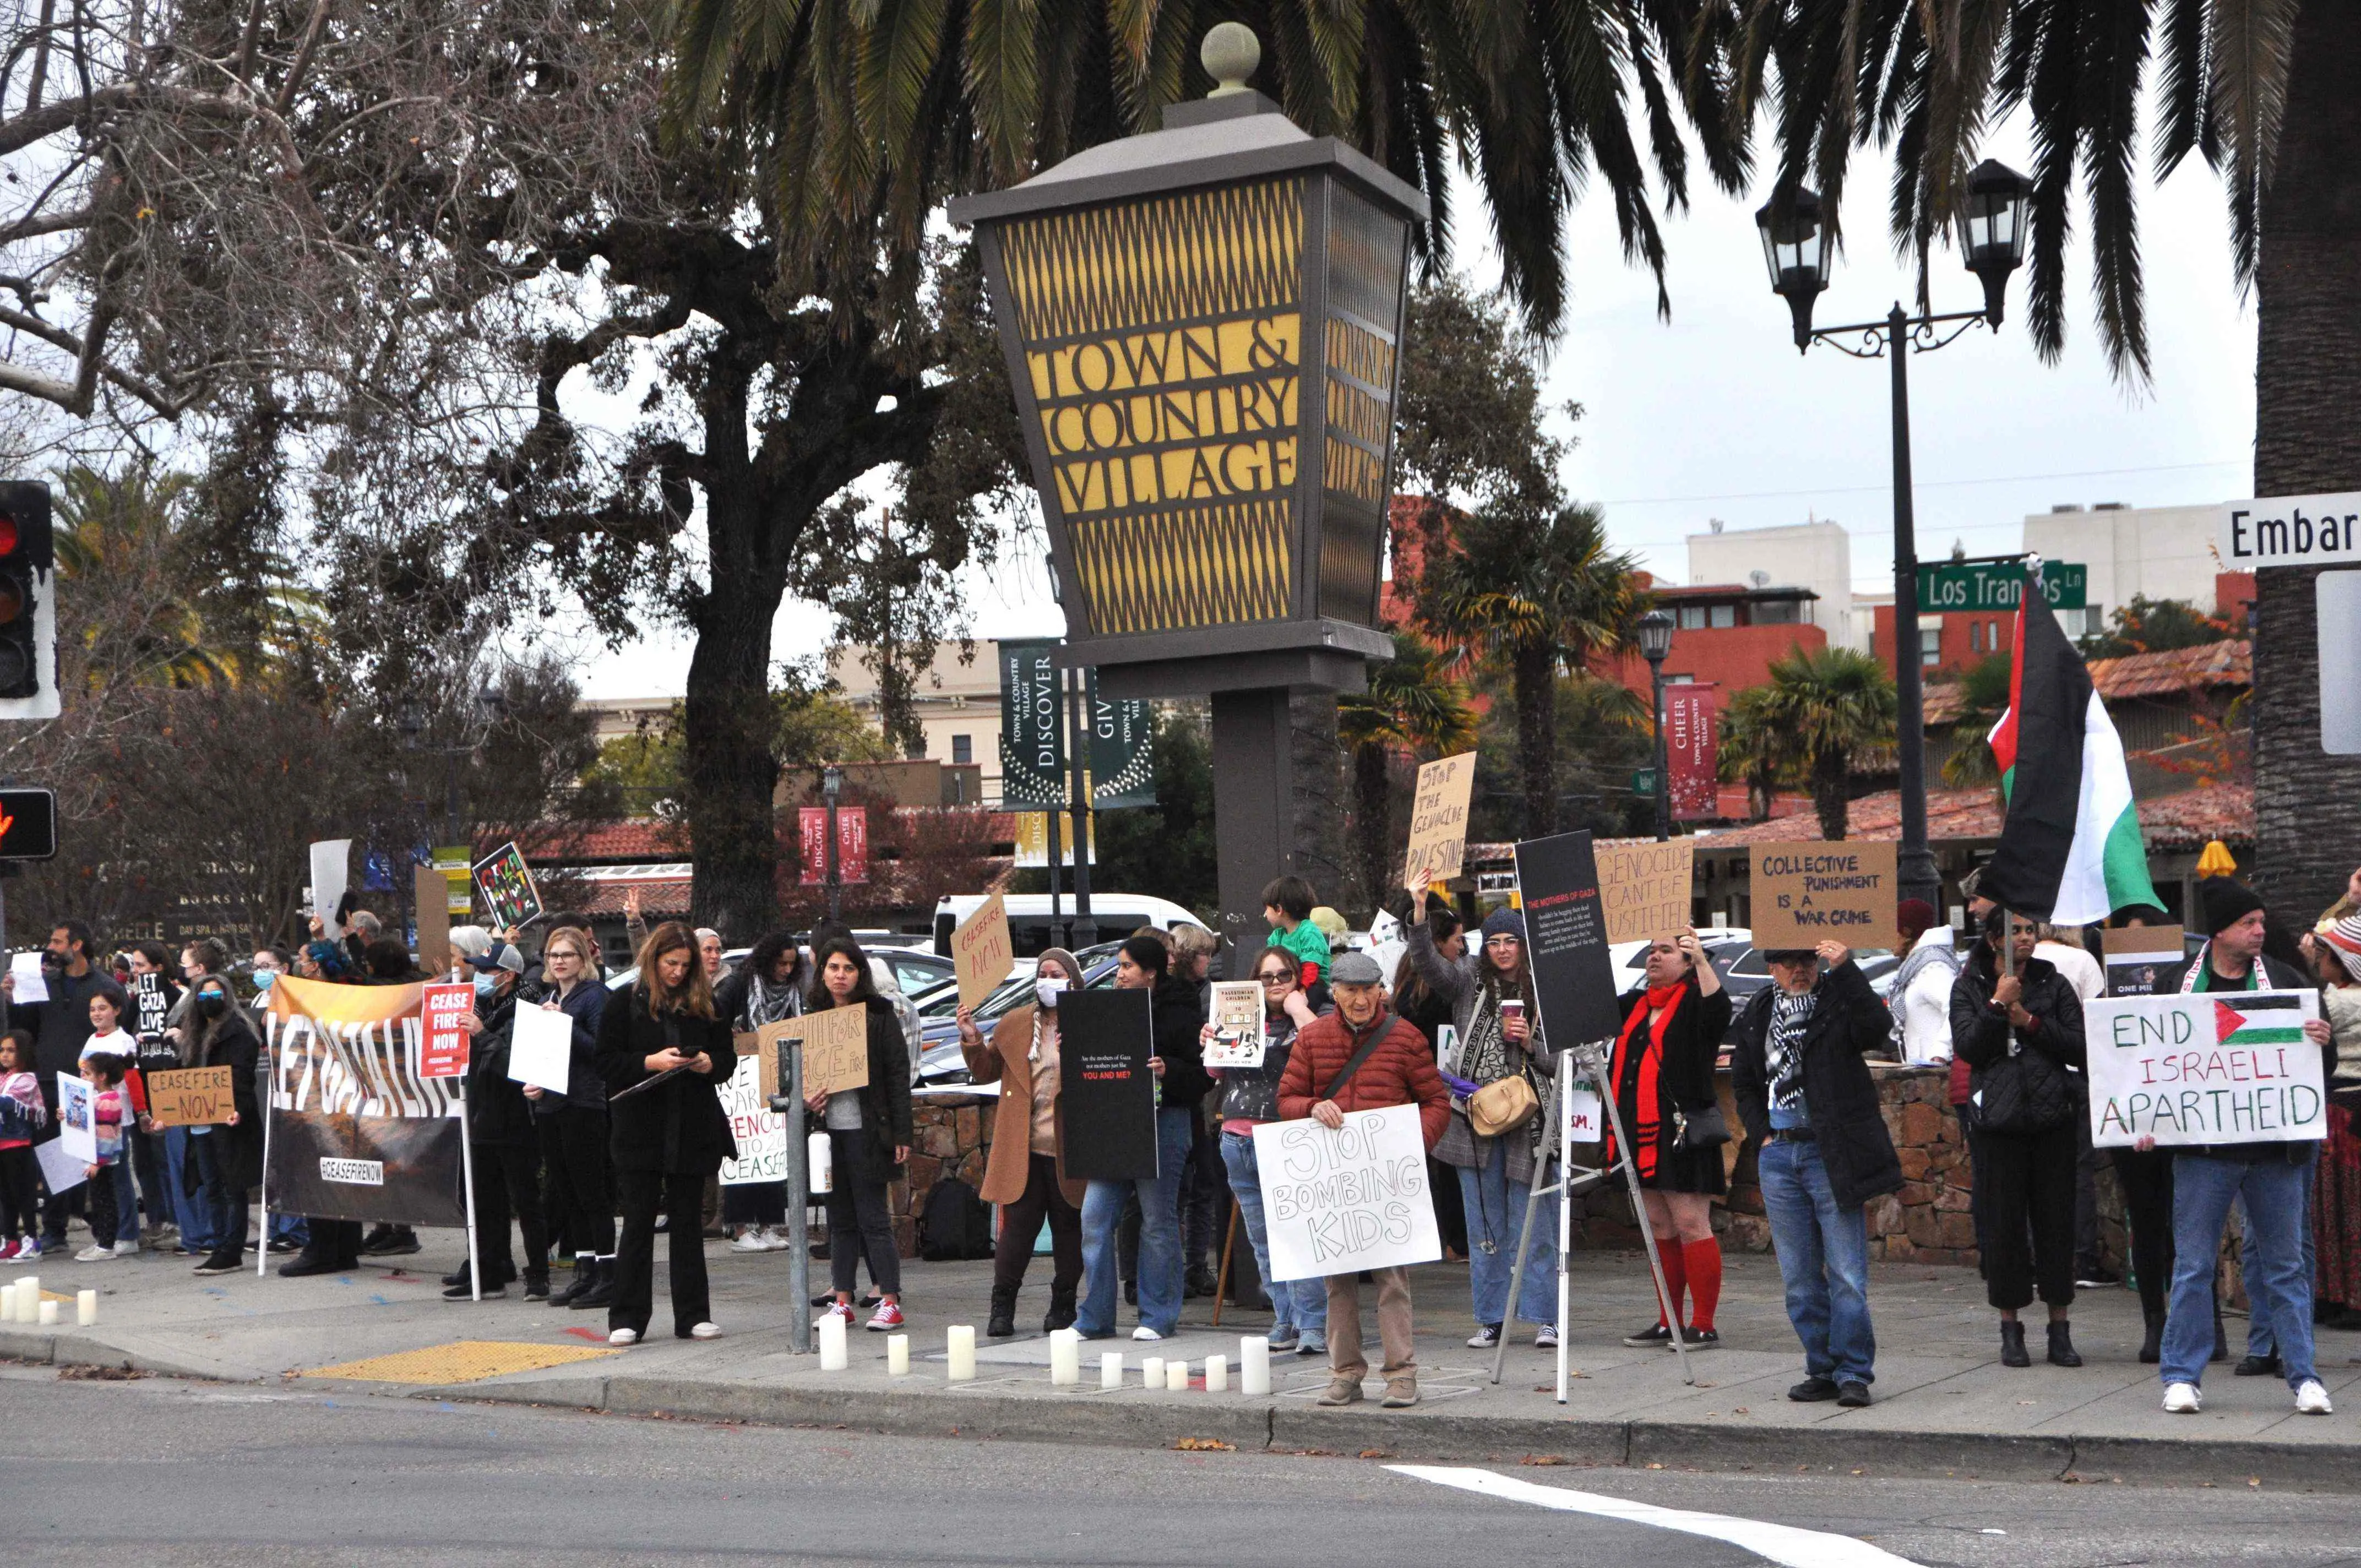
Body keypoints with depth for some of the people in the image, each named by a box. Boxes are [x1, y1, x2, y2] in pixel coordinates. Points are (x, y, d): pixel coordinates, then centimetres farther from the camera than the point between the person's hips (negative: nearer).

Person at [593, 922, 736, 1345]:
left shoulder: (703, 1004, 9)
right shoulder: (625, 1005, 1)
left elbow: (728, 1057, 14)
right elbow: (604, 1063, -4)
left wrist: (710, 1063, -8)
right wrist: (650, 1062, -17)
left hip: (692, 1131, 3)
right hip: (640, 1131, -3)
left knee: (687, 1222, 7)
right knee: (639, 1223, -1)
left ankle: (693, 1315, 12)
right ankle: (627, 1319, 3)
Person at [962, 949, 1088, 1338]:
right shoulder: (1015, 1024, 11)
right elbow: (987, 1072, 16)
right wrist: (972, 1040, 0)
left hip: (1068, 1150, -2)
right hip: (1022, 1149, 2)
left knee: (1068, 1229, 7)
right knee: (1017, 1227, 1)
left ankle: (1063, 1306, 19)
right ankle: (1002, 1308, 8)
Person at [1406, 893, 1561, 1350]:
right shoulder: (1470, 981, 6)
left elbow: (1561, 1063, 6)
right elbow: (1428, 964, -12)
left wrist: (1529, 1044, -12)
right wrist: (1419, 914, -26)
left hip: (1528, 1122, -2)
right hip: (1474, 1119, 2)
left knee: (1532, 1224, -1)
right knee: (1484, 1225, 7)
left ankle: (1543, 1318, 6)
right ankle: (1491, 1319, 14)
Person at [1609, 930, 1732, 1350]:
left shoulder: (1694, 1000, -3)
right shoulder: (1635, 1005, 18)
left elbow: (1718, 1008, -25)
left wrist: (1702, 961, -35)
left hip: (1682, 1129, -8)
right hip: (1643, 1131, 8)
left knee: (1691, 1225, -7)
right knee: (1658, 1228, 11)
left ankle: (1704, 1324, -4)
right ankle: (1668, 1323, 17)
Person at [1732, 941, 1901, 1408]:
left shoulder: (1839, 1000, -3)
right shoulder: (1757, 1013, 11)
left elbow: (1877, 1030, -24)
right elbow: (1742, 1081, 21)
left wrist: (1846, 969, -26)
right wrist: (1762, 1133, 9)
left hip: (1832, 1154, -5)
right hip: (1778, 1155, 5)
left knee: (1847, 1274, -5)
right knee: (1799, 1277, 9)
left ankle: (1854, 1373, 2)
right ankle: (1823, 1370, 18)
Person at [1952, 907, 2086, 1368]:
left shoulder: (2053, 985, 10)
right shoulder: (1969, 988, 6)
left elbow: (2079, 1048, 1)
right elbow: (1967, 1046, -6)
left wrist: (2029, 1021, -8)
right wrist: (1998, 1006, -12)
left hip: (2053, 1117, 1)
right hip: (1999, 1118, -1)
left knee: (2057, 1221, 2)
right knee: (2004, 1223, 1)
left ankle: (2060, 1329, 10)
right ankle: (2011, 1329, 11)